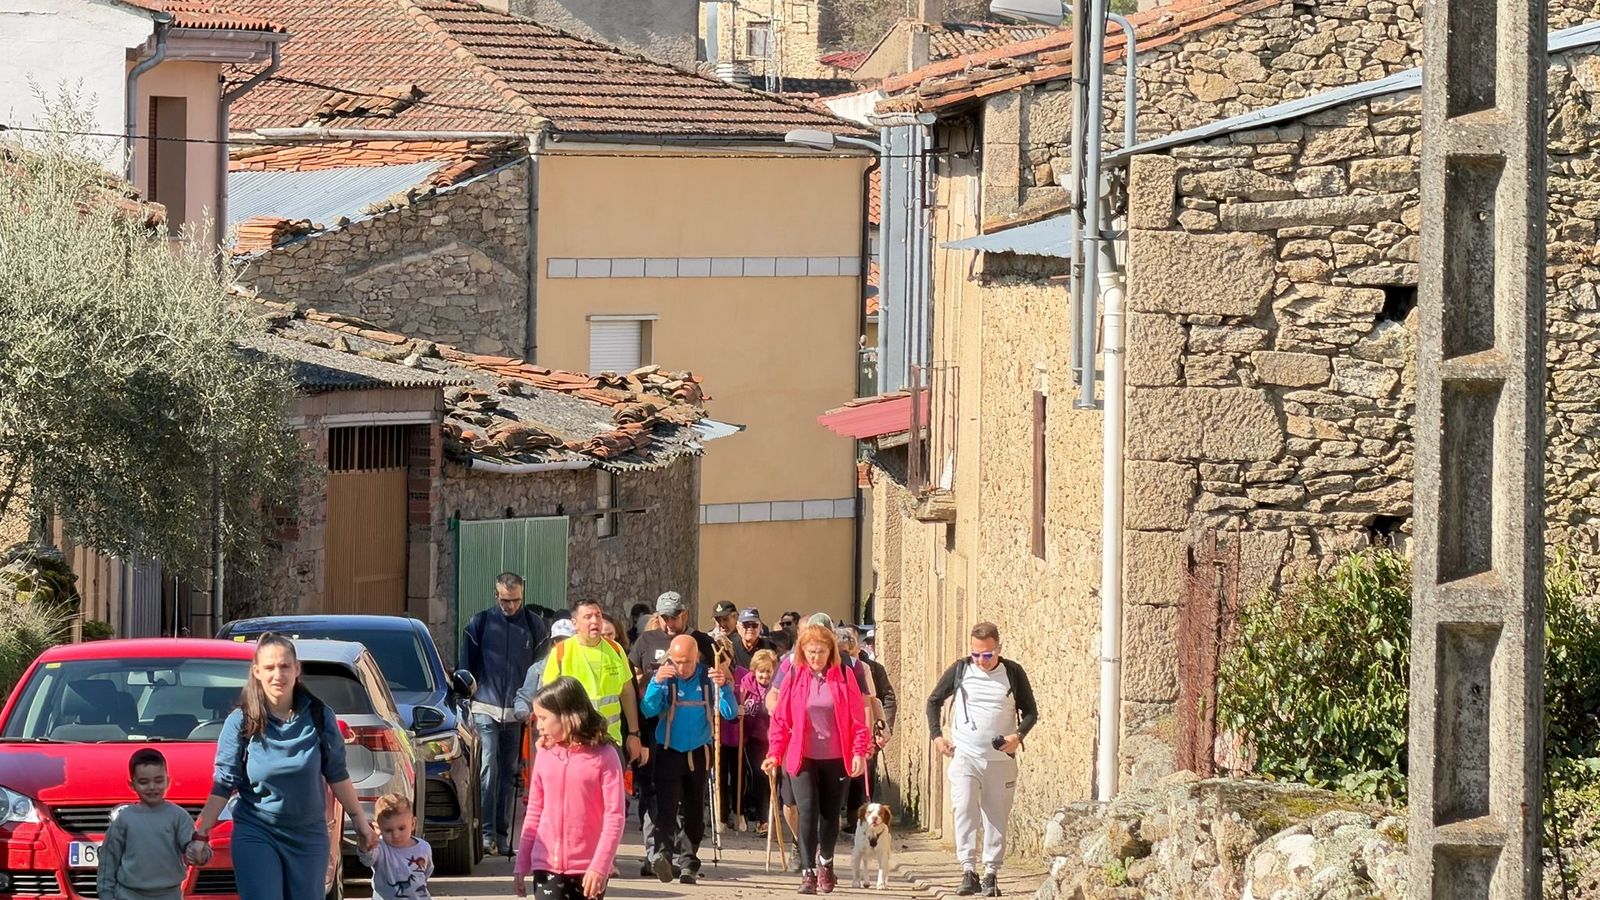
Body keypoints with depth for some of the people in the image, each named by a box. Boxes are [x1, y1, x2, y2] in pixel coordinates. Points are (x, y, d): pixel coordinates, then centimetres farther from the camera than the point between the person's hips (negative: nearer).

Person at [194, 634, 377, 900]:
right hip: (256, 835, -2)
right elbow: (223, 785, -6)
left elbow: (337, 775, 7)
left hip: (309, 836, 2)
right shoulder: (241, 722, -7)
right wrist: (200, 835, -12)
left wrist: (360, 819, 7)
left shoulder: (319, 716, -2)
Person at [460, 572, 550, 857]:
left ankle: (502, 834, 12)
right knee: (488, 770, -12)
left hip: (517, 713, 2)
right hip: (485, 709, -2)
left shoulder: (534, 625, 7)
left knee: (509, 774, 7)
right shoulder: (479, 624, 4)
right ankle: (487, 834, -15)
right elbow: (466, 667, 9)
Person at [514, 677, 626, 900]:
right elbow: (533, 812, 12)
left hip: (588, 869, -2)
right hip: (547, 865, 2)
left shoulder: (602, 756, -7)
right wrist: (522, 864, 11)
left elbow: (615, 816, -9)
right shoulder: (545, 754, 5)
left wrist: (600, 866, -16)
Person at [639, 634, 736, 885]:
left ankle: (687, 862, 16)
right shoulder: (665, 677, -5)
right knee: (666, 805, -18)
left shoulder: (708, 677, -2)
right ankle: (661, 853, -33)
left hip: (698, 753, 2)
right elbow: (649, 711, -14)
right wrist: (656, 683, -29)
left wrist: (724, 686, -25)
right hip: (669, 752, -2)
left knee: (693, 811, 8)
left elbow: (730, 713, -8)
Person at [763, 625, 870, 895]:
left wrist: (859, 752, -9)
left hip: (836, 759, 1)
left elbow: (858, 719, 0)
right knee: (808, 811, -15)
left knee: (831, 814, 11)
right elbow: (781, 719, 3)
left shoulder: (844, 677, 1)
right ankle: (807, 873, -13)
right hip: (803, 758, -1)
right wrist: (774, 754, -4)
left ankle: (825, 862, 36)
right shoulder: (795, 678, 2)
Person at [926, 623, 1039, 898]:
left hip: (1001, 759, 1)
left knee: (997, 817, 5)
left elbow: (1030, 711, 9)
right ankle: (969, 873, -15)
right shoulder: (960, 670, 2)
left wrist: (1018, 735, -9)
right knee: (964, 811, -15)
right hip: (964, 755, -1)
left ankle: (991, 875, 12)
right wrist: (936, 735, 3)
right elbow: (934, 701, 15)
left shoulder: (1013, 674, 1)